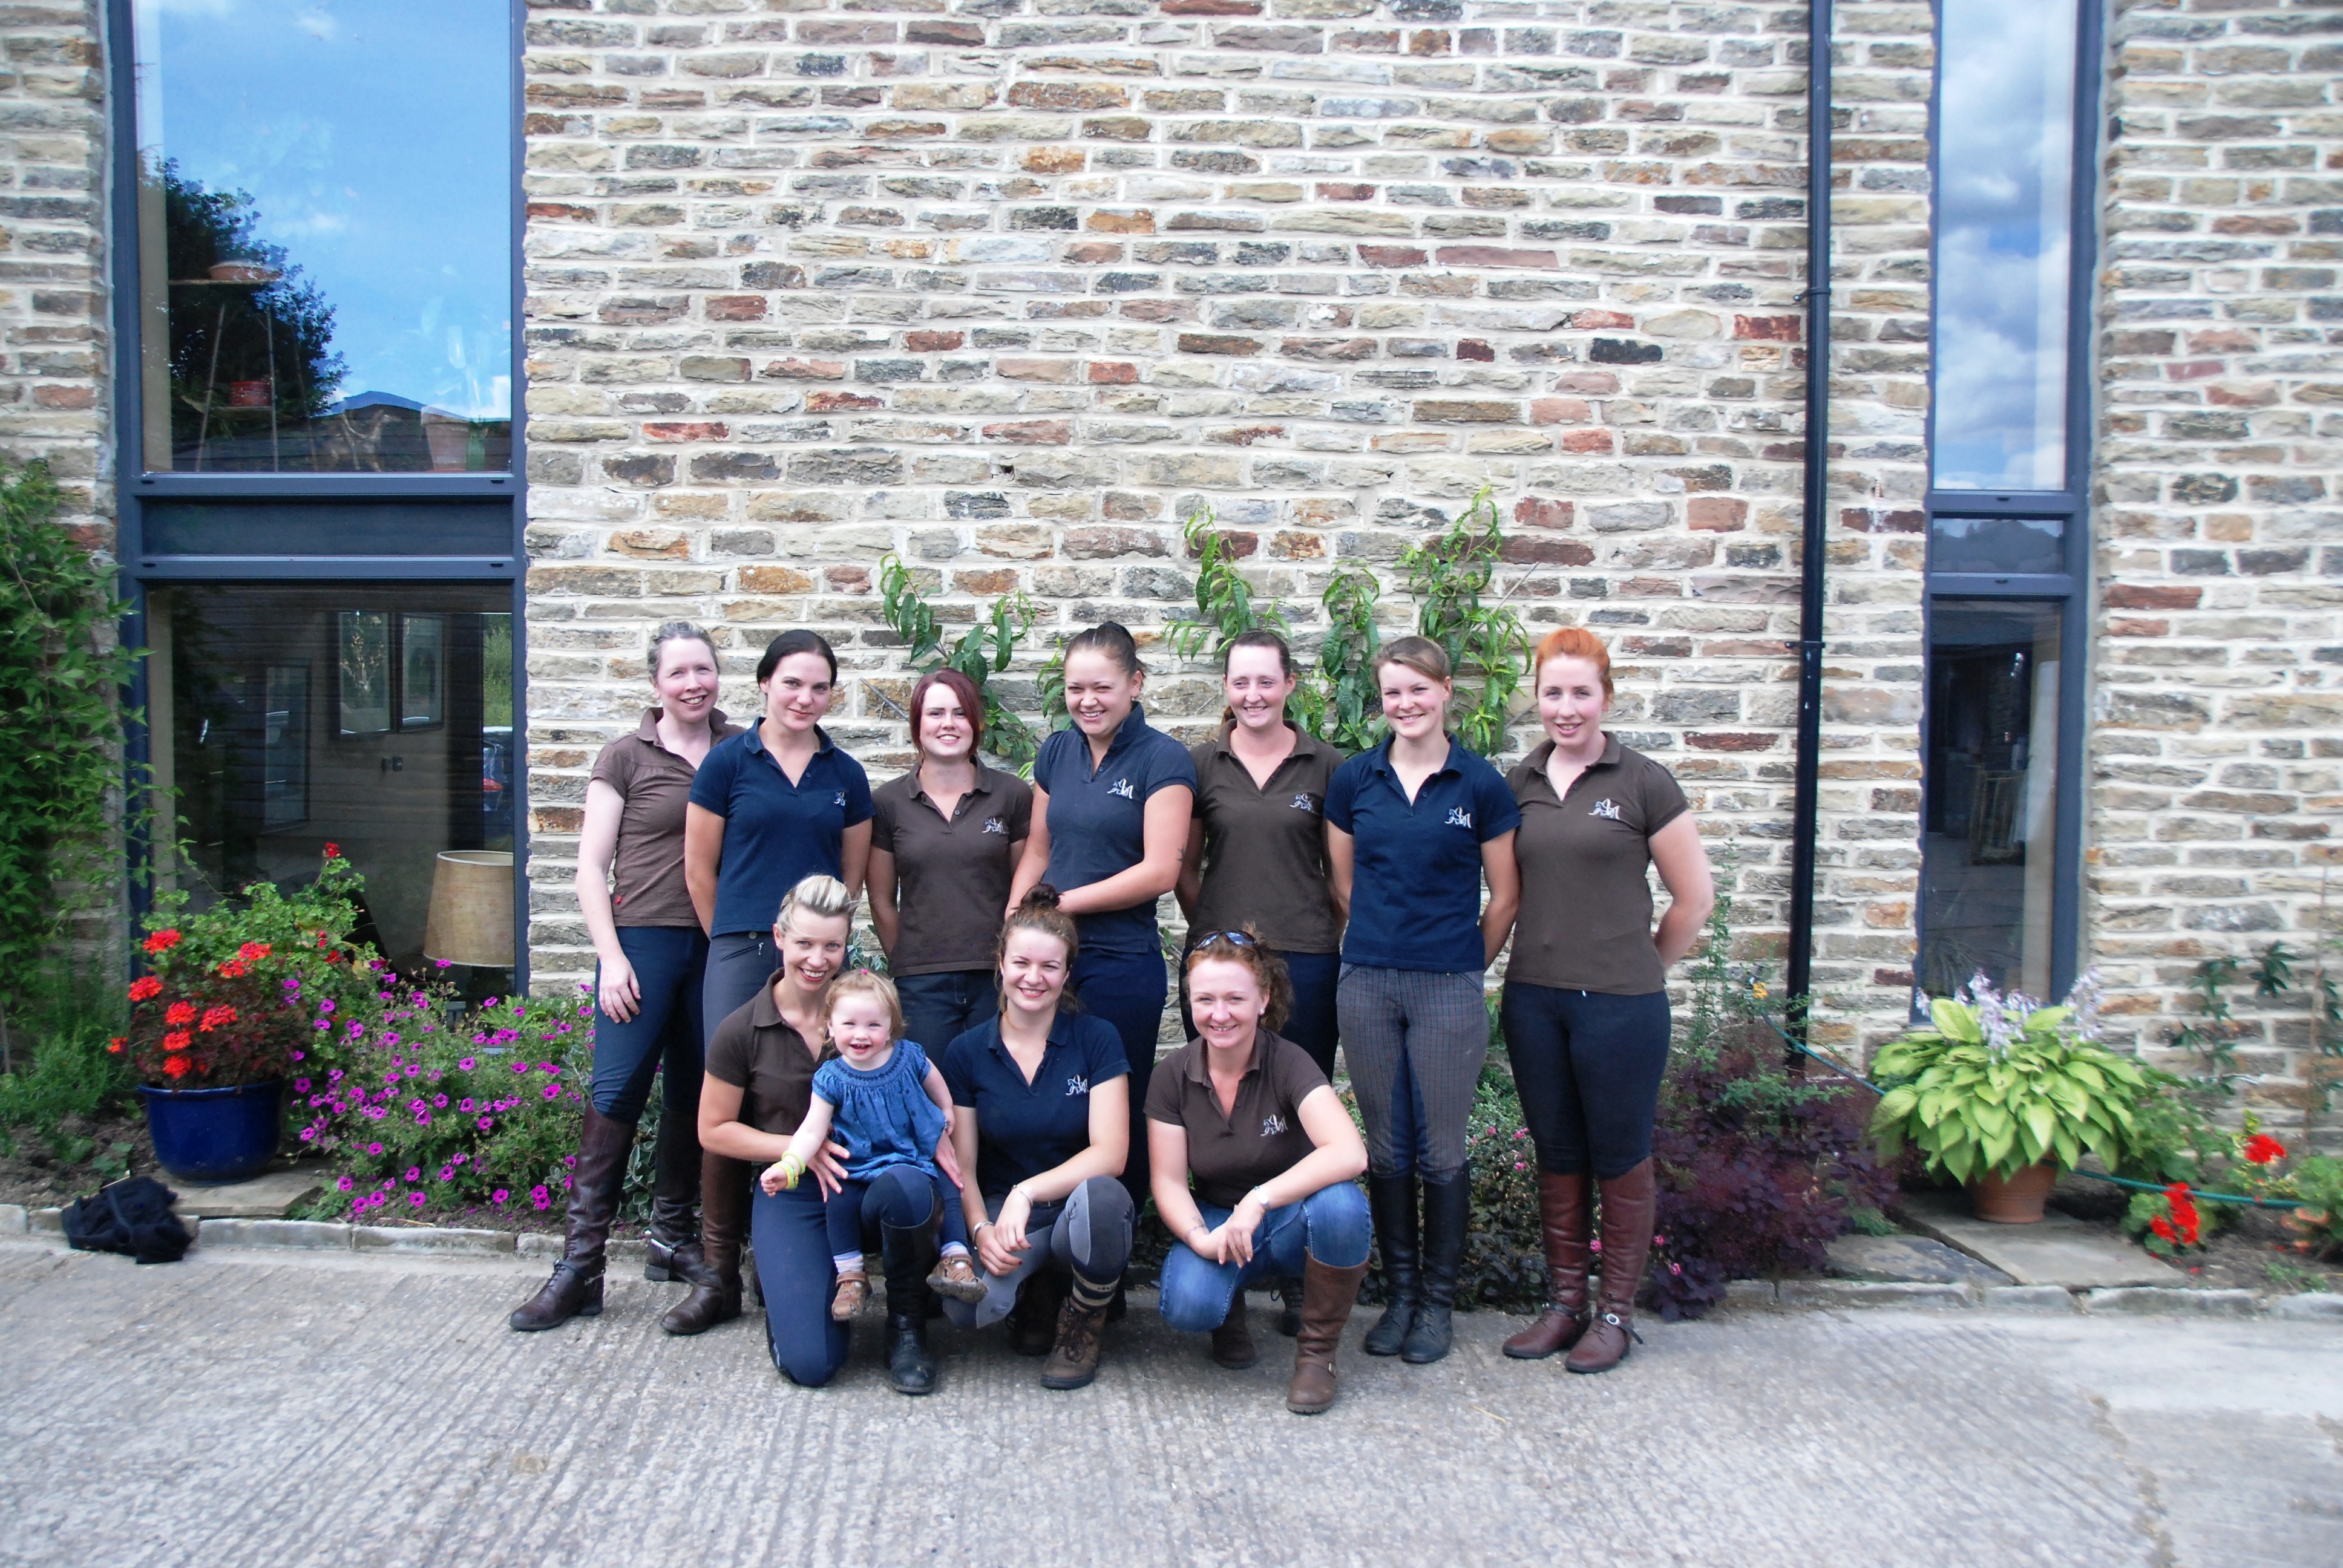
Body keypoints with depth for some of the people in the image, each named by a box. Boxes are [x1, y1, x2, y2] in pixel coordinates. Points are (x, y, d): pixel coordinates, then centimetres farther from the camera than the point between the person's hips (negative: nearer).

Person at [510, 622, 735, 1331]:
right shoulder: (626, 758, 1)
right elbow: (591, 867, 0)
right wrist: (611, 956, -9)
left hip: (719, 945, 3)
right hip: (644, 937, -3)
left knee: (693, 1095, 11)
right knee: (615, 1095, -7)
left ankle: (673, 1238, 25)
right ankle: (580, 1266, -2)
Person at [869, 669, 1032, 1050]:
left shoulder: (1012, 794, 3)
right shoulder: (887, 802, 4)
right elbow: (882, 901, 9)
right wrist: (909, 965, 7)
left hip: (997, 978, 0)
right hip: (921, 985, 0)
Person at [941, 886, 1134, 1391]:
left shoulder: (1097, 1040, -5)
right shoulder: (965, 1053, 1)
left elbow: (1110, 1154, -12)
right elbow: (960, 1166, 1)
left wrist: (1028, 1192, -24)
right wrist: (981, 1229, -19)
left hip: (1077, 1212, -1)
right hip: (1001, 1212, 1)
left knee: (1098, 1195, -37)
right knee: (967, 1307, -31)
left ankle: (1082, 1329, -6)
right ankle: (1036, 1295, 8)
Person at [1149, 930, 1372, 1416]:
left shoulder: (1288, 1063, -18)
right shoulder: (1172, 1078, -8)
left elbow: (1350, 1154, -33)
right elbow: (1169, 1181, -7)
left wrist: (1259, 1201, -39)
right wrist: (1200, 1238, -27)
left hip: (1292, 1221, -1)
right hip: (1217, 1223, 2)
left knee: (1340, 1204, -36)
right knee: (1187, 1305, -31)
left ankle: (1317, 1352, -12)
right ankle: (1230, 1312, 9)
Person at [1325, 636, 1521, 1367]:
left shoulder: (1480, 785, -2)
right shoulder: (1353, 780, 4)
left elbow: (1505, 897, 4)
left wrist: (1461, 965, 9)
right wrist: (1385, 940, 12)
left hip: (1448, 991, -2)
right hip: (1367, 984, 2)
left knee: (1440, 1151, 4)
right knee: (1386, 1149, 10)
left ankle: (1437, 1301, 20)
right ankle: (1398, 1294, 25)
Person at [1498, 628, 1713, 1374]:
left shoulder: (1643, 782, -5)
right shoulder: (1518, 784, 7)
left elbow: (1695, 897, 0)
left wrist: (1639, 971, 5)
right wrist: (1504, 972, 9)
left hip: (1618, 1004, -4)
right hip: (1532, 999, 4)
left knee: (1620, 1159, 7)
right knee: (1557, 1157, 13)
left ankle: (1616, 1313, 21)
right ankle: (1566, 1304, 26)